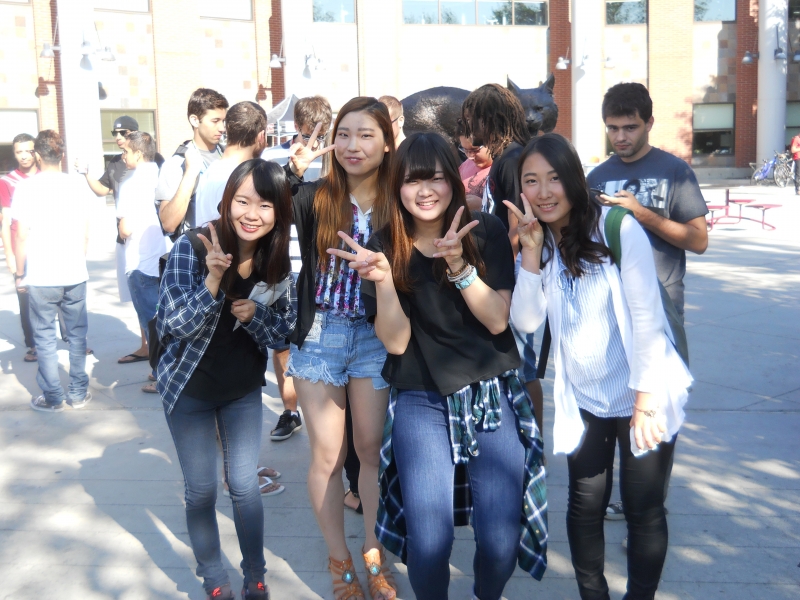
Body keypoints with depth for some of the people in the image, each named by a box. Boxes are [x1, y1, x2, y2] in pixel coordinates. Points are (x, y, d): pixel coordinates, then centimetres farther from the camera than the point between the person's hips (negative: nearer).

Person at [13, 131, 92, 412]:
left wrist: (20, 273, 2)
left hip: (41, 276, -3)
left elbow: (21, 235, -9)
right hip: (75, 274, 3)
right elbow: (86, 233, 6)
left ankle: (53, 397, 11)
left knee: (45, 337, 7)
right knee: (77, 333, 12)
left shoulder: (26, 187, -8)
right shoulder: (76, 184, 2)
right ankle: (79, 393, 18)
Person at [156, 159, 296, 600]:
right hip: (189, 387, -2)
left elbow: (286, 329, -2)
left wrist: (254, 314, -23)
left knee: (245, 486, 9)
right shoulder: (192, 246, -21)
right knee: (202, 491, 9)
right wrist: (213, 278, -38)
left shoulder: (279, 261, -11)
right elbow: (174, 325, -25)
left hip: (244, 389, 2)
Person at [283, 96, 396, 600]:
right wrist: (292, 173, -24)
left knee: (371, 449, 10)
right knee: (327, 454, 8)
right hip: (319, 332, 0)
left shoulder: (398, 204, -3)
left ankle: (374, 555, 29)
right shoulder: (315, 196, -4)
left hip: (375, 336, 0)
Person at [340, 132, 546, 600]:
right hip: (421, 403, 0)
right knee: (429, 542, -10)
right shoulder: (386, 247, -2)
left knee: (500, 539, -4)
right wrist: (382, 278, -23)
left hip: (493, 396, 0)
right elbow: (396, 341, -7)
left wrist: (459, 265, -24)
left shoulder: (487, 232, -3)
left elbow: (498, 320, -10)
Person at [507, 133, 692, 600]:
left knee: (644, 510, 6)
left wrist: (645, 402, -16)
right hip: (583, 400, 4)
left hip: (642, 397, -4)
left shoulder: (619, 229, -15)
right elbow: (526, 321, -10)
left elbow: (646, 319, -15)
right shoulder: (540, 242, 0)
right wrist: (531, 251, -19)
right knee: (586, 505, 13)